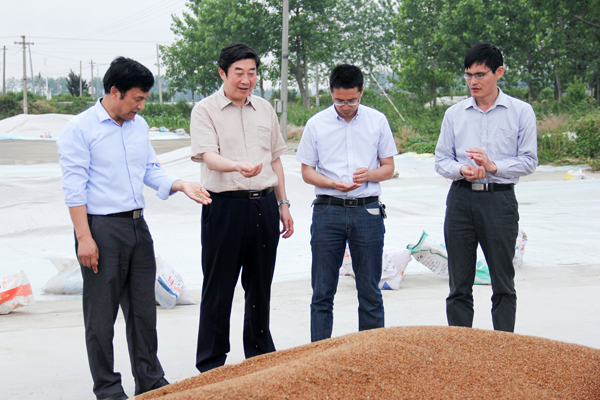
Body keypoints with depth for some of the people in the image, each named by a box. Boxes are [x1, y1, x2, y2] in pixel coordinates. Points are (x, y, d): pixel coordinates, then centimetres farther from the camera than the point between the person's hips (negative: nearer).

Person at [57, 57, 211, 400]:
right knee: (102, 313, 2)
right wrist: (84, 237, -17)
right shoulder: (80, 129, -9)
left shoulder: (139, 125, 11)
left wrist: (183, 186, -2)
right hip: (102, 228, -7)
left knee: (144, 308, 12)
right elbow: (75, 187, -12)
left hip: (137, 225, 7)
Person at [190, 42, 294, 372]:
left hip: (264, 205, 5)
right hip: (225, 206, -5)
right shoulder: (205, 110, -4)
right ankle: (210, 365, 11)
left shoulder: (265, 109, 13)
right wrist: (239, 166, -37)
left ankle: (260, 355, 27)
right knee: (219, 289, 1)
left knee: (260, 285, 13)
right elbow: (209, 157, -17)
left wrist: (282, 204, 15)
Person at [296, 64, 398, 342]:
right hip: (327, 212, 0)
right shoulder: (316, 124, 4)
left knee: (370, 291, 5)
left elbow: (389, 167, 10)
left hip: (367, 212, 0)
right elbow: (307, 171, 7)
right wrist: (333, 183, -13)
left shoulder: (377, 121, 6)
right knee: (322, 292, 3)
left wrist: (369, 174, -13)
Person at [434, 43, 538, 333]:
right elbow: (441, 159, 10)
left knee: (503, 284, 3)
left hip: (500, 200, -2)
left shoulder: (521, 112, 3)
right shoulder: (454, 114, 10)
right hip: (460, 200, 2)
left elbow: (529, 161, 0)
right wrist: (462, 170, -11)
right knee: (459, 285, 5)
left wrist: (492, 165, -15)